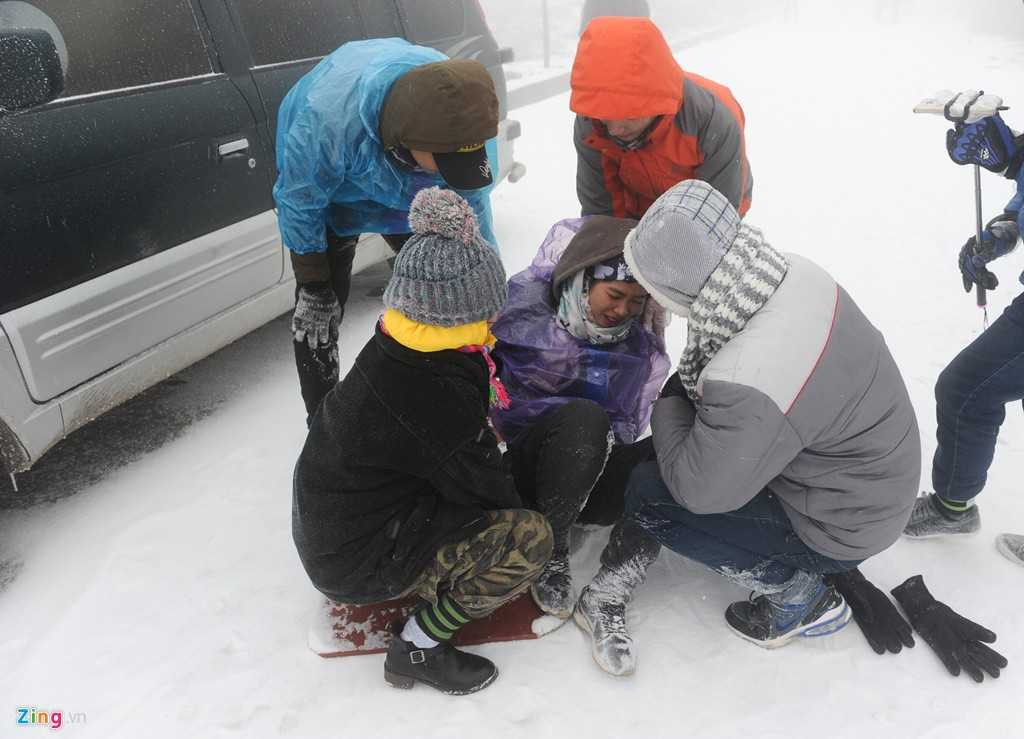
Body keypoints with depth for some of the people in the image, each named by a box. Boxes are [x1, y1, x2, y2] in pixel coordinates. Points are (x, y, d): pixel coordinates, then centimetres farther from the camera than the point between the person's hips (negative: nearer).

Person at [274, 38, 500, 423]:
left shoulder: (456, 110, -33)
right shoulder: (328, 121, -46)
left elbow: (470, 195, -15)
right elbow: (299, 204, -26)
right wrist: (313, 283, -15)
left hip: (406, 193, 4)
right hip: (330, 191, -3)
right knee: (318, 315, -9)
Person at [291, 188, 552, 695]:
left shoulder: (390, 352, -6)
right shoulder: (440, 399, -30)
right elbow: (488, 491, -15)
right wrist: (519, 512, 3)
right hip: (360, 564, -8)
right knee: (529, 539, -16)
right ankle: (419, 648, -2)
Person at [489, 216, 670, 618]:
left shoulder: (643, 348, 3)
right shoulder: (519, 304, -10)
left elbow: (625, 429, 3)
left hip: (588, 482, 4)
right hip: (516, 465, -4)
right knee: (584, 418, -35)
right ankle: (550, 545, -14)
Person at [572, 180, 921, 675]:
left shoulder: (750, 387, -39)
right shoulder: (794, 273, -14)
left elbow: (697, 488, -22)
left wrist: (668, 408, -8)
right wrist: (681, 398, -2)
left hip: (840, 529, -8)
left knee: (650, 496, -3)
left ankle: (796, 590, 8)